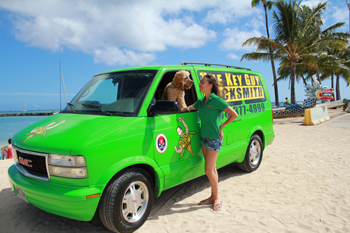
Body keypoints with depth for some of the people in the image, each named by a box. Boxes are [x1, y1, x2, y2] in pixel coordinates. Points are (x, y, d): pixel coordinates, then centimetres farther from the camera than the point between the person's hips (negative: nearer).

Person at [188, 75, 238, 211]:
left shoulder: (216, 100, -13)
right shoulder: (200, 102, 9)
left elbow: (234, 115, -11)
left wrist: (221, 126, -10)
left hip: (214, 139, -7)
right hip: (204, 138, 7)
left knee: (209, 170, -5)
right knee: (211, 169, 14)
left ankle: (217, 198, 13)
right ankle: (213, 197, 25)